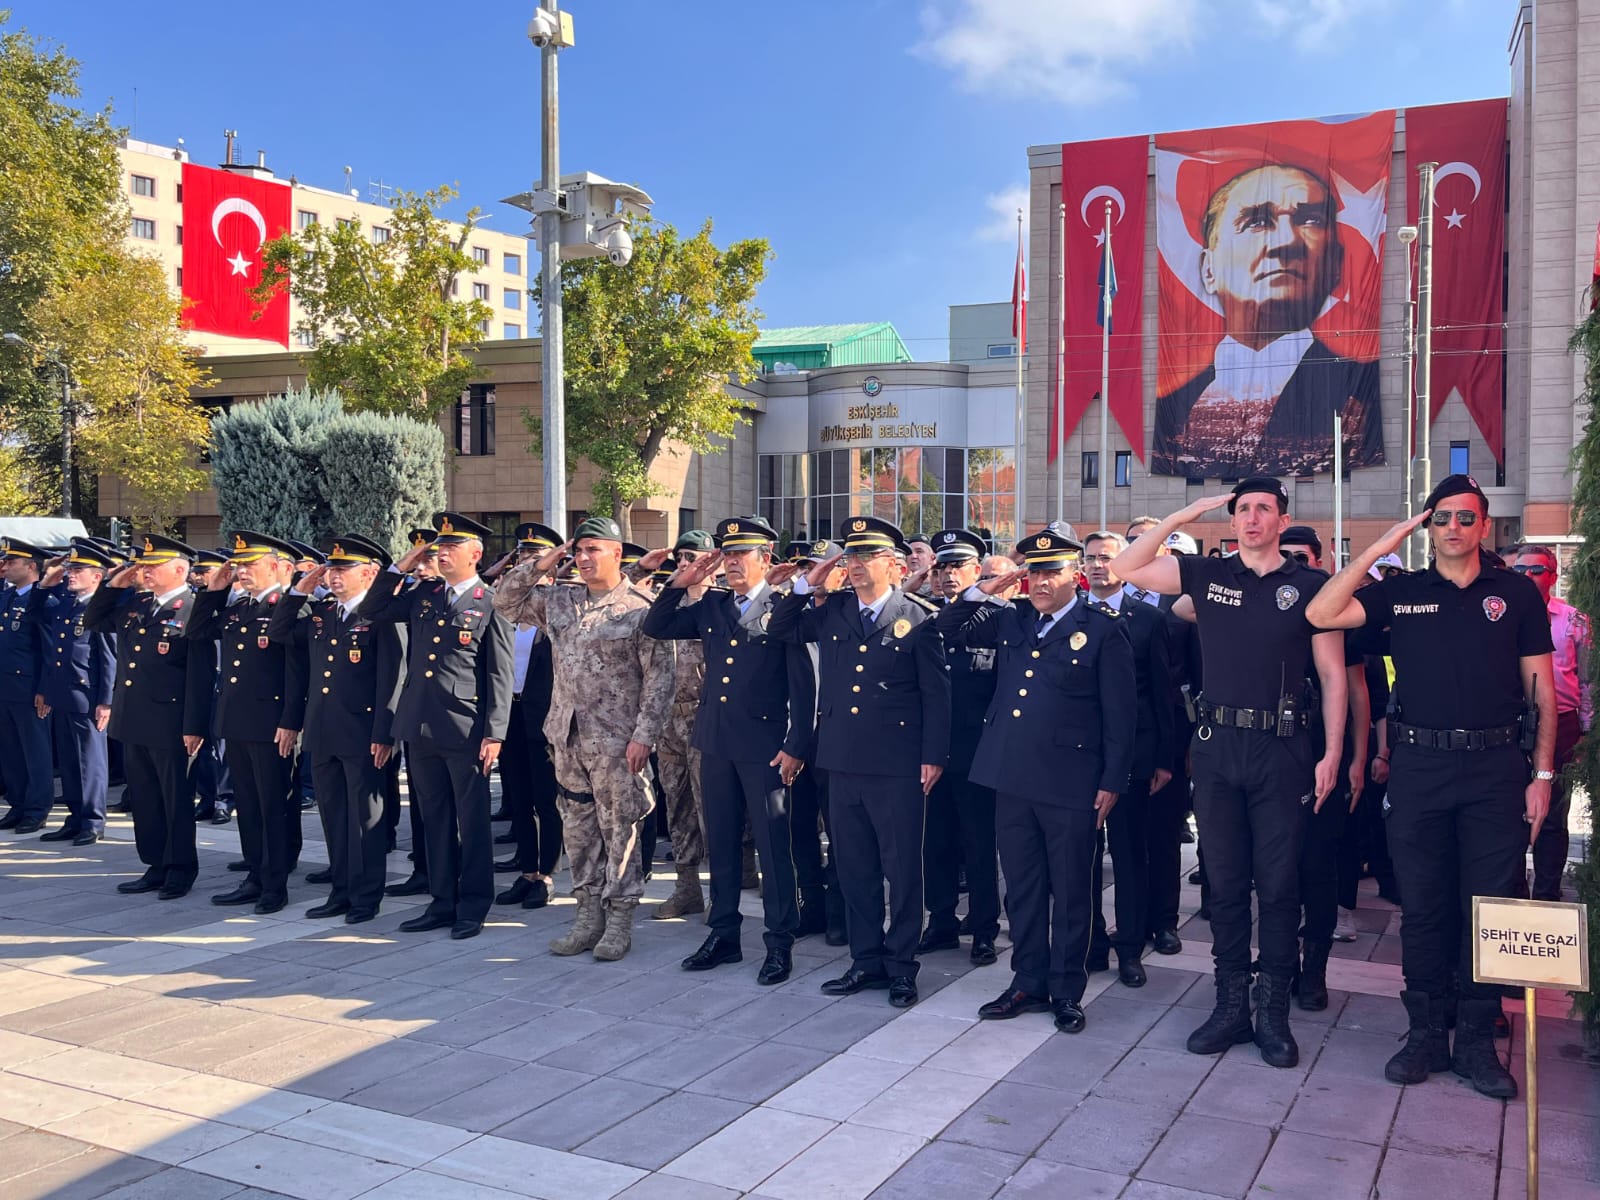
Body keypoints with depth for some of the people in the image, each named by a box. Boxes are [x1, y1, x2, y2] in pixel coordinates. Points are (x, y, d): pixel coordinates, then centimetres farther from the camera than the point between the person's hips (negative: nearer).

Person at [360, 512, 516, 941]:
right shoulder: (423, 595, 12)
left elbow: (500, 675, -8)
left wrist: (494, 732, -13)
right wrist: (400, 567, 7)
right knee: (435, 820, 13)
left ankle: (473, 908, 14)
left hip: (465, 729, -6)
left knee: (472, 821, 4)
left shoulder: (490, 603, -5)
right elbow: (370, 612, 16)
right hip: (421, 727, 6)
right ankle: (443, 902, 22)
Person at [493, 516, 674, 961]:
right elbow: (506, 603, 17)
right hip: (567, 735, 6)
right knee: (578, 829, 12)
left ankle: (619, 922, 12)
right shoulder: (559, 601, 9)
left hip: (616, 740, -6)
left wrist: (643, 735, -15)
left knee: (619, 829, 2)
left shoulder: (640, 608, -8)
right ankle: (589, 916, 22)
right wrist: (538, 567, 3)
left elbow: (659, 678, -10)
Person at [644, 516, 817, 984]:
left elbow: (804, 685, -8)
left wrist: (796, 747, -13)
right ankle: (723, 934, 25)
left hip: (764, 747, -6)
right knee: (721, 842, 13)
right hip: (716, 743, 6)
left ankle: (780, 942, 11)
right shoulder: (710, 607, 10)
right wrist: (679, 585, 0)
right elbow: (656, 628, 12)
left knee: (772, 846, 1)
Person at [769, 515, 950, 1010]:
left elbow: (936, 692, -5)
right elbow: (780, 631, 15)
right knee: (854, 867, 13)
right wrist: (807, 585, 3)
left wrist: (933, 756, -9)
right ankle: (866, 959, 25)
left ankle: (901, 964, 18)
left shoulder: (919, 617, -5)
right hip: (844, 760, 5)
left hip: (897, 765, -5)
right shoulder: (830, 610, 8)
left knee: (902, 868, 5)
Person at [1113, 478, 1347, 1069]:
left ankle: (1274, 1013, 15)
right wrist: (1181, 517, 0)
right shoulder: (1207, 574, 7)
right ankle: (1231, 1005, 20)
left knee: (1278, 885, 3)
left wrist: (1332, 754, -6)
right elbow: (1124, 569, 4)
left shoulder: (1311, 585, 0)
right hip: (1217, 746, 2)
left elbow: (1332, 675, 1)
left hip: (1282, 748, -2)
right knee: (1225, 881, 9)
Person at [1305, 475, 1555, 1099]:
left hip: (1497, 767, 0)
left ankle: (1476, 1040, 16)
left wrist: (1542, 773, 0)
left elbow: (1541, 688, 6)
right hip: (1419, 766, 1)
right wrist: (1379, 547, -5)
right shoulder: (1401, 592, 7)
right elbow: (1321, 614, -6)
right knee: (1422, 905, 7)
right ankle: (1425, 1033, 18)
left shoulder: (1517, 592, 6)